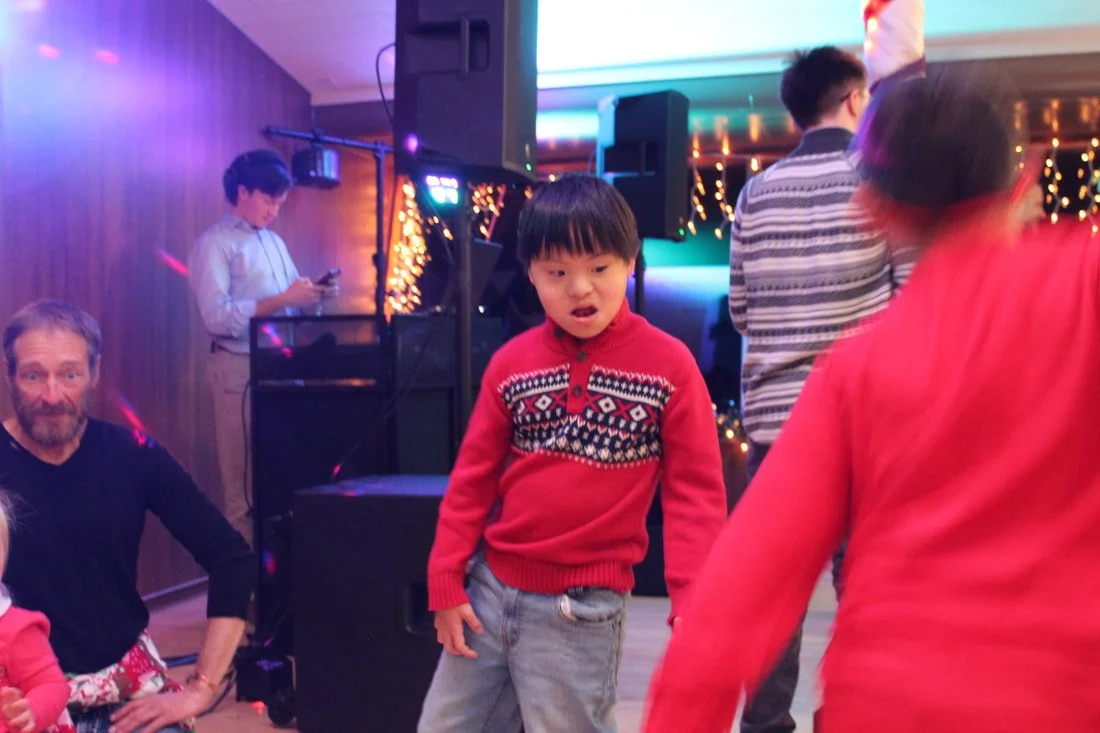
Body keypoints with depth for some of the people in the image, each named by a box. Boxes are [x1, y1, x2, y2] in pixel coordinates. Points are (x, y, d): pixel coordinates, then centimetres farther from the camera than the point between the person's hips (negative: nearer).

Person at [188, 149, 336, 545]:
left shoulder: (274, 241, 19)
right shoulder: (214, 245, -5)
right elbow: (216, 317, -17)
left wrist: (315, 294, -1)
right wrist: (282, 300, -21)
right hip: (240, 369, -7)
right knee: (244, 480, -2)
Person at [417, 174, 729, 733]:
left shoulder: (669, 365, -8)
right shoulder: (510, 363, 2)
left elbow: (695, 491, -8)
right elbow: (472, 478, 6)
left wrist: (694, 601, -17)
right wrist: (445, 580, 3)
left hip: (581, 609, -4)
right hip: (488, 588, 4)